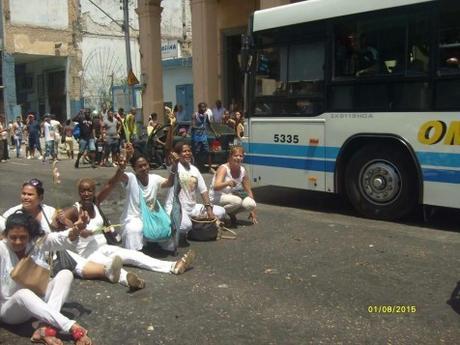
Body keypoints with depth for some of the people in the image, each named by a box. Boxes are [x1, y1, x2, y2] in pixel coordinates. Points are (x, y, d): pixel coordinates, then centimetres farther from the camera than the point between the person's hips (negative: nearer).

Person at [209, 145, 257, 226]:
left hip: (231, 196, 6)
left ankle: (231, 214, 8)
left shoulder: (242, 171, -4)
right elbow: (216, 187, -35)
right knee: (237, 201, -34)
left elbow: (249, 191, 3)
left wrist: (253, 210, 1)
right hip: (217, 198, -6)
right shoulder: (223, 168, -21)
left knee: (250, 204, -19)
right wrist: (227, 183, -56)